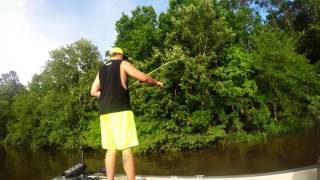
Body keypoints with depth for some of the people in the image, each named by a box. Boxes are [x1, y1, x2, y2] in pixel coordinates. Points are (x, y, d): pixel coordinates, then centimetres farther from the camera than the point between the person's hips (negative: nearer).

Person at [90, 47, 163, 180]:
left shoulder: (102, 69, 21)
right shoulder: (123, 64, 6)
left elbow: (93, 91, 18)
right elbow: (143, 78, -4)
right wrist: (156, 83, 13)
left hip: (105, 112, 6)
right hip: (120, 110, -6)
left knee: (110, 149, 7)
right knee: (126, 148, -8)